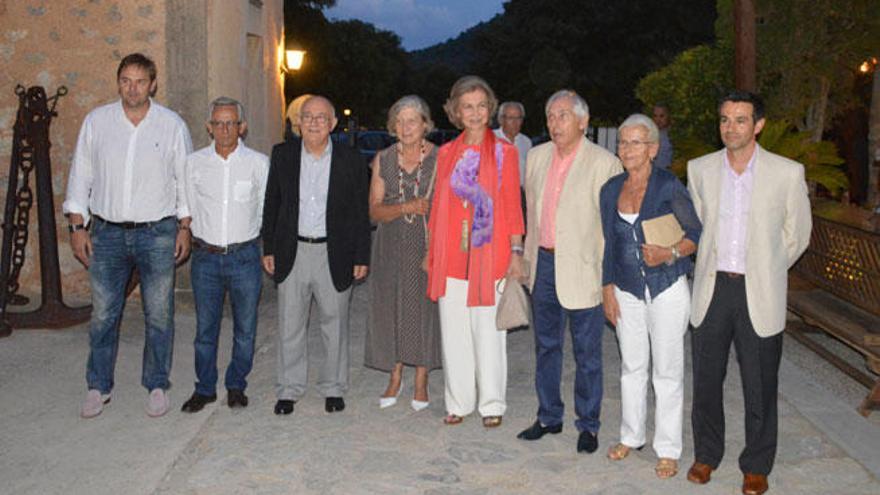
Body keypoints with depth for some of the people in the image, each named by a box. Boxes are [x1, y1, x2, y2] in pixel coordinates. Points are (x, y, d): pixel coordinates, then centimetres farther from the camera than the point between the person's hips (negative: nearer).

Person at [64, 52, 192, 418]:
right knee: (102, 313, 5)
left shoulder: (172, 125, 1)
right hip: (107, 232, 1)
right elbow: (80, 176, 7)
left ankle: (157, 385, 18)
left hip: (157, 233, -1)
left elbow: (185, 180, 5)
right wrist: (77, 226, 2)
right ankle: (98, 387, 20)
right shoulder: (96, 121, 4)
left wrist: (185, 227, 0)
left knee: (159, 314, 3)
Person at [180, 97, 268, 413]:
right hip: (206, 256, 1)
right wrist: (201, 238, 9)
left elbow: (267, 209, 7)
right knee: (205, 327, 9)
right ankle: (205, 388, 24)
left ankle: (236, 386, 25)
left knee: (245, 327, 8)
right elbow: (189, 208, 11)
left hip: (244, 256, -1)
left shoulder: (258, 162, -2)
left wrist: (256, 247, 8)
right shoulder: (195, 162, 2)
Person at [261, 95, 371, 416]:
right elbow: (271, 205, 9)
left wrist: (361, 257, -2)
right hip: (292, 253, 1)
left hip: (334, 254, -1)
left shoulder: (350, 161, -1)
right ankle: (289, 389, 20)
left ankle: (333, 387, 23)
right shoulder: (282, 155, 4)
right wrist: (269, 248, 5)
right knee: (290, 324, 7)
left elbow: (360, 213, 1)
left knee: (334, 323, 9)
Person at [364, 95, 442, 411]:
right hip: (392, 246, 2)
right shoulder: (383, 160, 5)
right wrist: (406, 207, -15)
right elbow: (375, 210, 0)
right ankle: (395, 377, 21)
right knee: (390, 307, 4)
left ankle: (421, 381, 16)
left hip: (428, 243, -2)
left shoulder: (439, 157, -2)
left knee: (425, 306, 1)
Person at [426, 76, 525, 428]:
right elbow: (438, 205, 11)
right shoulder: (446, 153, 10)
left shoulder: (504, 152, 2)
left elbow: (512, 205, -1)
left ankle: (491, 404, 17)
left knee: (489, 332, 2)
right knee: (454, 332, 8)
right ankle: (459, 402, 21)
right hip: (451, 255, 3)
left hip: (489, 254, -3)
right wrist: (430, 253, 8)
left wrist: (516, 253, -7)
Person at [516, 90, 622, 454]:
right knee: (546, 345, 16)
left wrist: (609, 275, -11)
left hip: (582, 269, -5)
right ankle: (549, 417, 30)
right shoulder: (537, 157, 7)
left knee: (587, 352, 6)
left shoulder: (605, 163, -10)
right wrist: (528, 255, 14)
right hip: (543, 263, 6)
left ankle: (588, 425, 21)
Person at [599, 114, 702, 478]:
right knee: (631, 366, 14)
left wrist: (670, 254, -22)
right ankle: (631, 436, 30)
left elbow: (696, 235, -4)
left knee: (667, 372, 4)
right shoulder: (611, 190, 4)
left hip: (667, 290, -4)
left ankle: (668, 449, 16)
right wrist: (608, 290, 8)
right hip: (627, 292, 4)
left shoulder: (669, 186, -10)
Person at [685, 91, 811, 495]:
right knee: (706, 379, 11)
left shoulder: (787, 173, -6)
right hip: (711, 288, 2)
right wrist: (707, 268, 13)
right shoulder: (700, 169, 2)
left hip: (759, 294, -2)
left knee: (760, 385, 6)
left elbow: (797, 234, 5)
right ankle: (706, 454, 30)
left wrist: (765, 272, 11)